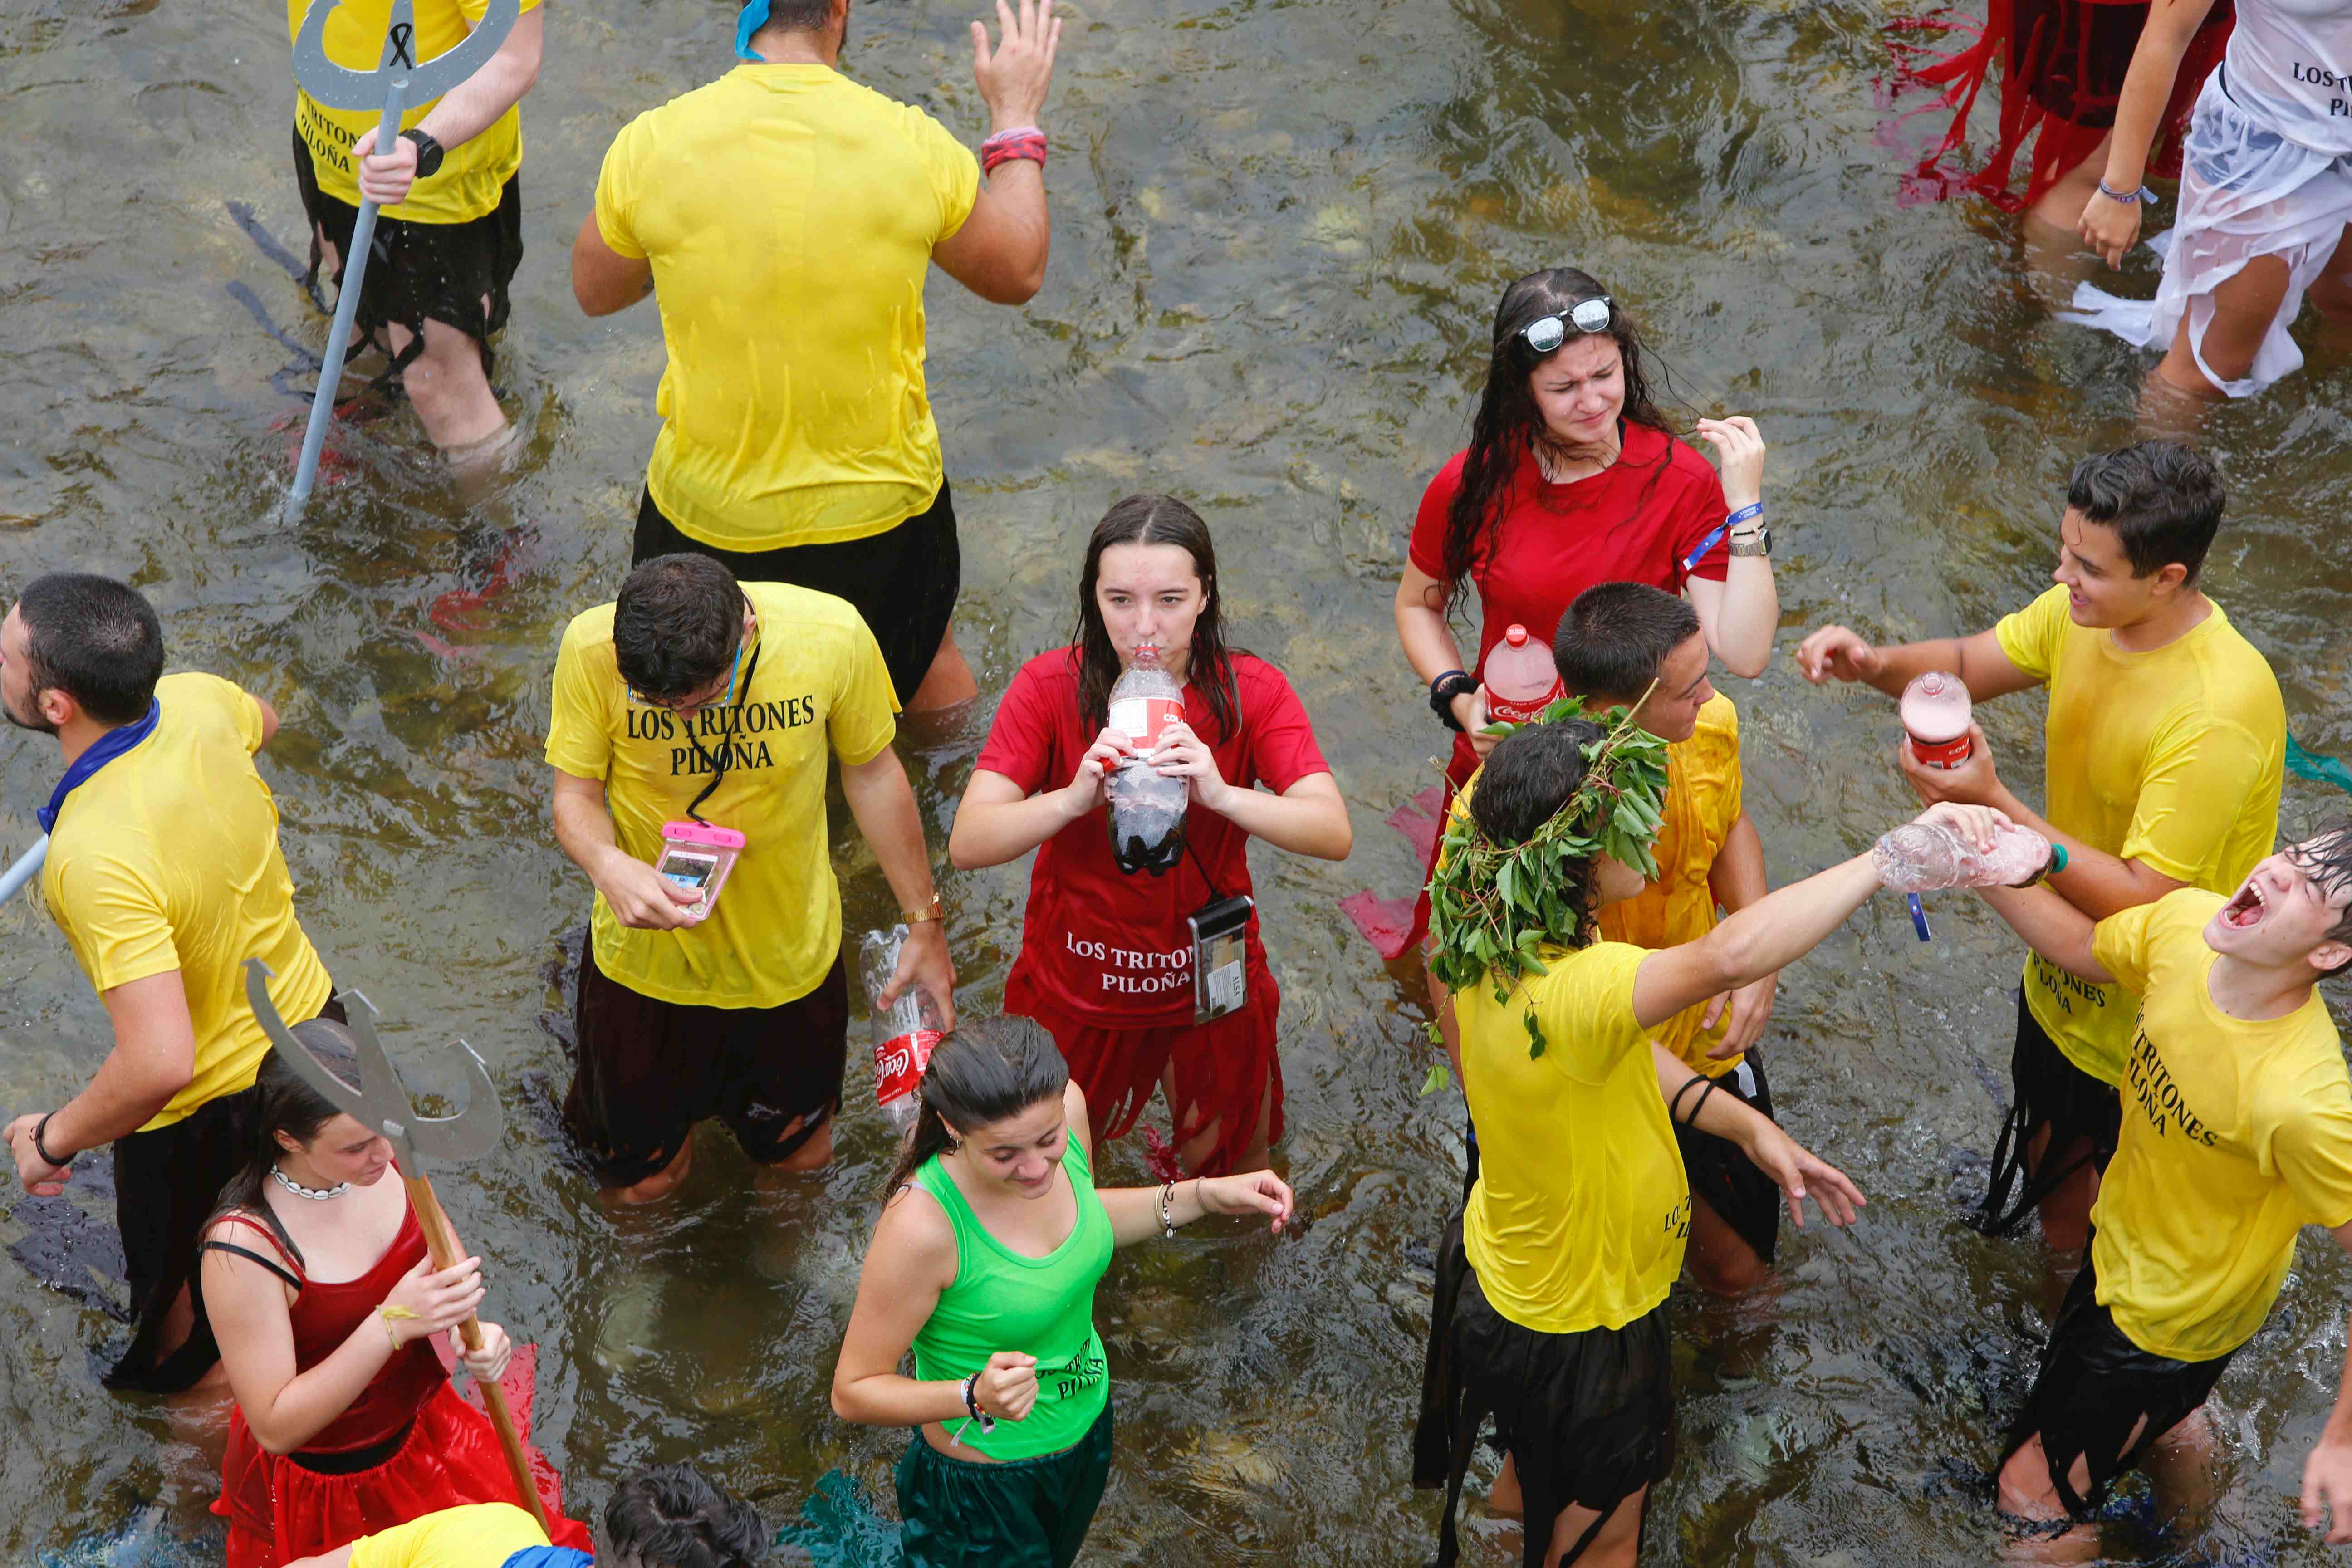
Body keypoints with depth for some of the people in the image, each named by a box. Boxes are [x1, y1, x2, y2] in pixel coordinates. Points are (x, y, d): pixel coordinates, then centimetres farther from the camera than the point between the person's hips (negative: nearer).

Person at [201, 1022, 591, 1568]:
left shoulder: (386, 1154, -15)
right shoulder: (242, 1251, -34)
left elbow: (448, 1265, 3)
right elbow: (275, 1427, -28)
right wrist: (392, 1325, -38)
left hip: (422, 1428, 6)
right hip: (323, 1484, -6)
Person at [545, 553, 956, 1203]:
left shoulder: (832, 634, -24)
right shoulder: (591, 648, -27)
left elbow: (871, 772, -7)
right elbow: (576, 795, -14)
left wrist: (925, 924, 1)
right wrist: (609, 865, -39)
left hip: (788, 953, 1)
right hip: (649, 953, -1)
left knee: (801, 1153, 23)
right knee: (641, 1181, 17)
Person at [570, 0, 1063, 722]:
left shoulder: (652, 145, -18)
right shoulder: (914, 144, -17)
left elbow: (594, 290, 3)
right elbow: (1018, 274, 1)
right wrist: (1016, 119, 15)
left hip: (708, 514, -1)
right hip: (882, 499, 1)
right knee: (928, 660, 31)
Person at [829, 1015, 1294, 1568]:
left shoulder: (1062, 1107, -22)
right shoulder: (922, 1225, -39)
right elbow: (853, 1392, -27)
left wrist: (1204, 1196, -7)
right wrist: (976, 1398, -41)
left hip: (1086, 1427, 6)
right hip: (983, 1479, -6)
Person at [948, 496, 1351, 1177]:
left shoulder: (1249, 692, -16)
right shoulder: (1049, 687, -18)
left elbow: (1334, 834, -27)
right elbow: (967, 843, -26)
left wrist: (1221, 793, -44)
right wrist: (1076, 797, -43)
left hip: (1209, 979, 0)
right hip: (1076, 982, 0)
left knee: (1225, 1167, 20)